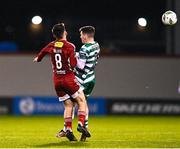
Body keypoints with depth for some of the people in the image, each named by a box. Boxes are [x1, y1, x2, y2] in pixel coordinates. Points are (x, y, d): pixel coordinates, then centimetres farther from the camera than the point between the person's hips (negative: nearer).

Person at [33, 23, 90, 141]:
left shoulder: (51, 46, 5)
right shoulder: (69, 46, -11)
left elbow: (42, 53, 27)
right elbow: (73, 65, -16)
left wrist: (37, 59, 49)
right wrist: (75, 59, 6)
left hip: (57, 80, 5)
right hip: (69, 78, -5)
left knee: (68, 105, 11)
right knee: (82, 101, 4)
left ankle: (68, 129, -2)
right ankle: (81, 124, -14)